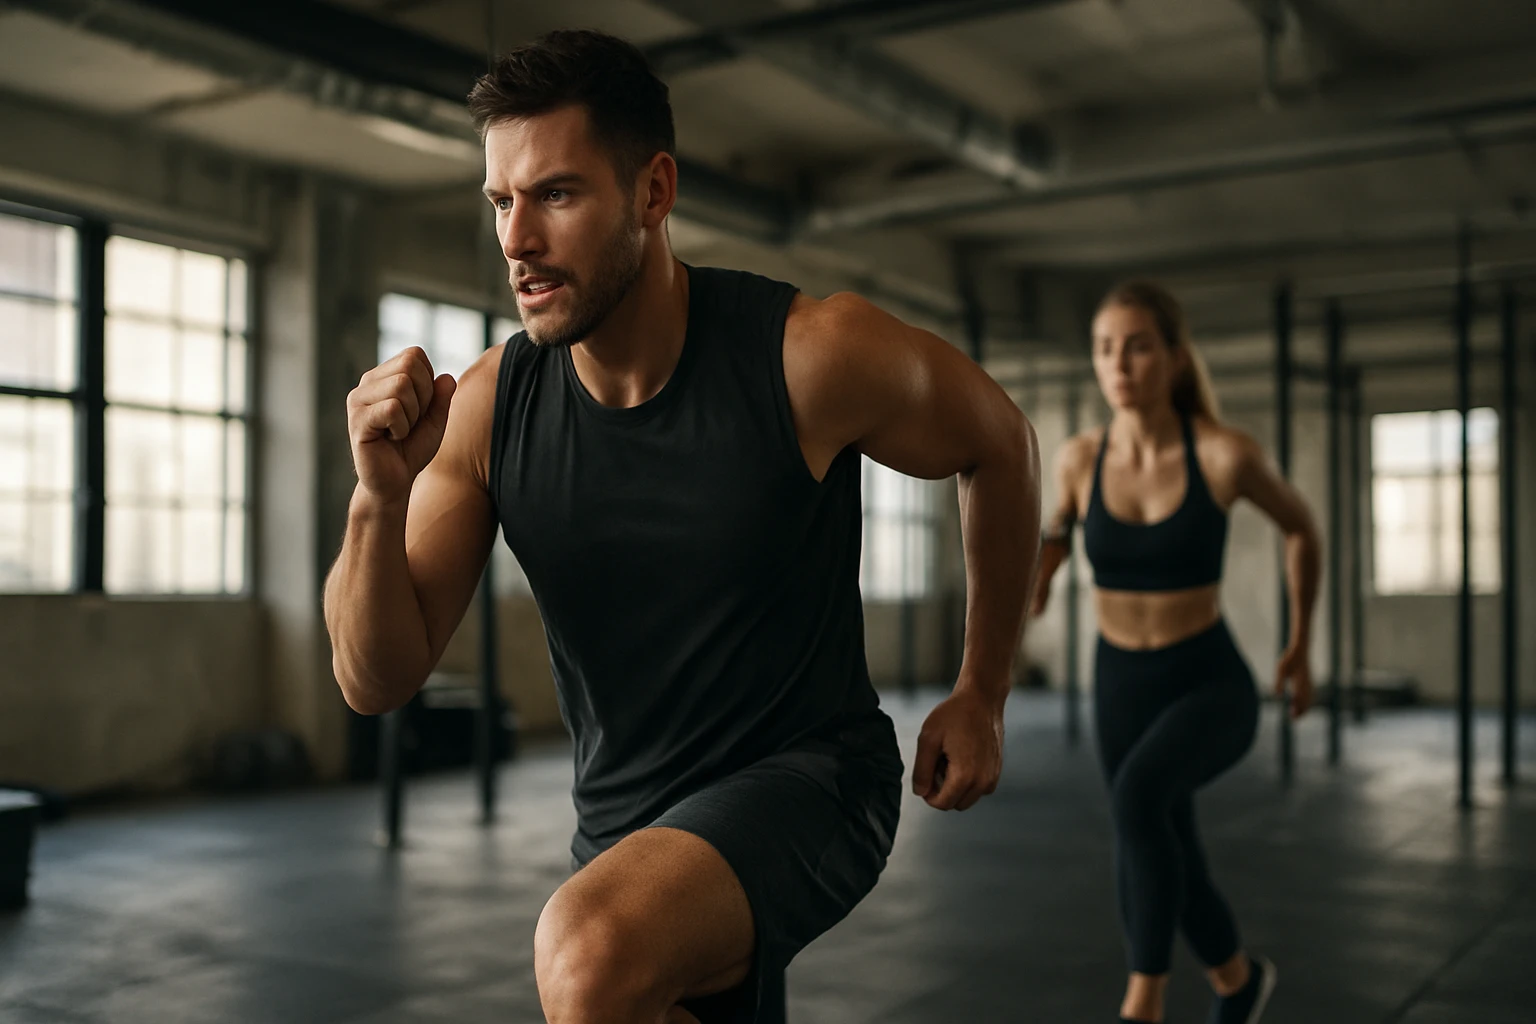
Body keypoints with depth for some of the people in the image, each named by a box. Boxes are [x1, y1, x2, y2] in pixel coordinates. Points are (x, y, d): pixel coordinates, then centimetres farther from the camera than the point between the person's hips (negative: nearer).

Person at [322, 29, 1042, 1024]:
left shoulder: (816, 354, -19)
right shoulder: (486, 408, -9)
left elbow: (1001, 445, 1)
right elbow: (377, 679, -6)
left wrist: (982, 697, 3)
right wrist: (379, 500, -25)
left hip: (807, 775, -5)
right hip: (622, 820, 5)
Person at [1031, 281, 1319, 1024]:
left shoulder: (1227, 453, -17)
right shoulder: (1079, 456, -8)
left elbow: (1300, 525, 4)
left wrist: (1302, 648, 11)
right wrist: (1040, 571, -8)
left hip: (1212, 686, -4)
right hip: (1123, 689, 4)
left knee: (1136, 796, -34)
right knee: (1167, 866, 14)